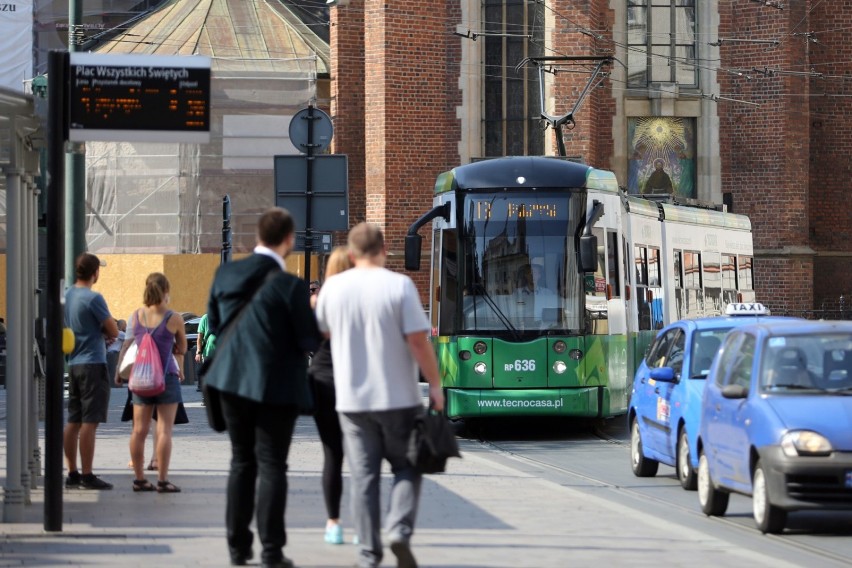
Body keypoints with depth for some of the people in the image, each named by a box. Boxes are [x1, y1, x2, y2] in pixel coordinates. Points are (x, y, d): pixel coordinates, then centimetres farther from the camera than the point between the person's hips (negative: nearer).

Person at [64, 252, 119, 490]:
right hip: (93, 364, -8)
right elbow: (113, 331, -10)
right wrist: (105, 330, 11)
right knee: (89, 422, -7)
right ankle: (87, 476, -7)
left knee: (73, 421, 11)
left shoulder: (67, 296, 10)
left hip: (74, 363, 8)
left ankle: (72, 473, 15)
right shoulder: (93, 298, -14)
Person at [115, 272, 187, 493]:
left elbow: (129, 344, 9)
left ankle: (139, 478, 12)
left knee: (139, 429, 8)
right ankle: (162, 480, -5)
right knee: (164, 429, -3)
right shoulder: (174, 319, -9)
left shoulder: (136, 316, 0)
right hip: (166, 376, -4)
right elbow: (182, 348, 4)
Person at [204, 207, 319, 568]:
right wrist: (312, 312, 7)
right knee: (271, 466, 2)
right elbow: (310, 341, -12)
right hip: (274, 386, -5)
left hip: (232, 380, 5)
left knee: (242, 463, 15)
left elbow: (214, 324, 11)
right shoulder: (289, 285, -17)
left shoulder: (226, 275, 0)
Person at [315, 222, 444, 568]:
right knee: (406, 467, 12)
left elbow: (320, 331, 16)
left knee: (363, 475, 7)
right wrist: (434, 384, -5)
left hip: (352, 398, 2)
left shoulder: (333, 287, 0)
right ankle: (399, 530, -9)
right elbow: (418, 340, -13)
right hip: (398, 396, -2)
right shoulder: (399, 285, -9)